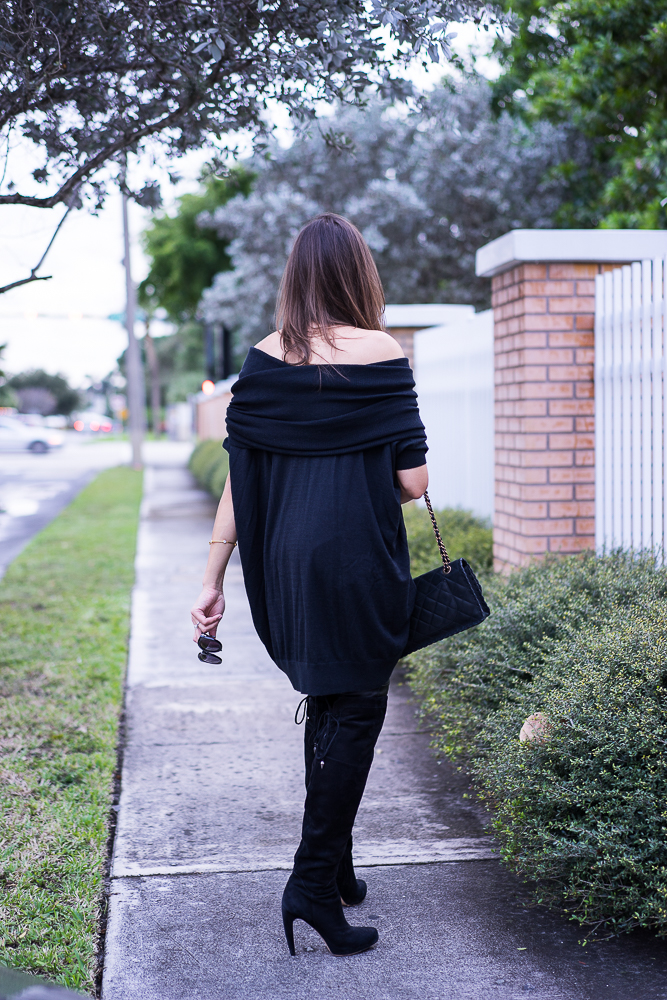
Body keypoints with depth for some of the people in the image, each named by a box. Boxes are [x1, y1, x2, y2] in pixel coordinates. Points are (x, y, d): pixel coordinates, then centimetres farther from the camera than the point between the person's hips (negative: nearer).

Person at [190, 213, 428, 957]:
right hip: (361, 566, -5)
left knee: (325, 707, 20)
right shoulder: (380, 354, -10)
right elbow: (412, 483, -11)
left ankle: (334, 866, 30)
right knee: (354, 715, 6)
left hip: (286, 562, 5)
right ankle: (313, 883, 3)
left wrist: (213, 581, 6)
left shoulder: (263, 360, 2)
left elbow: (239, 480, 1)